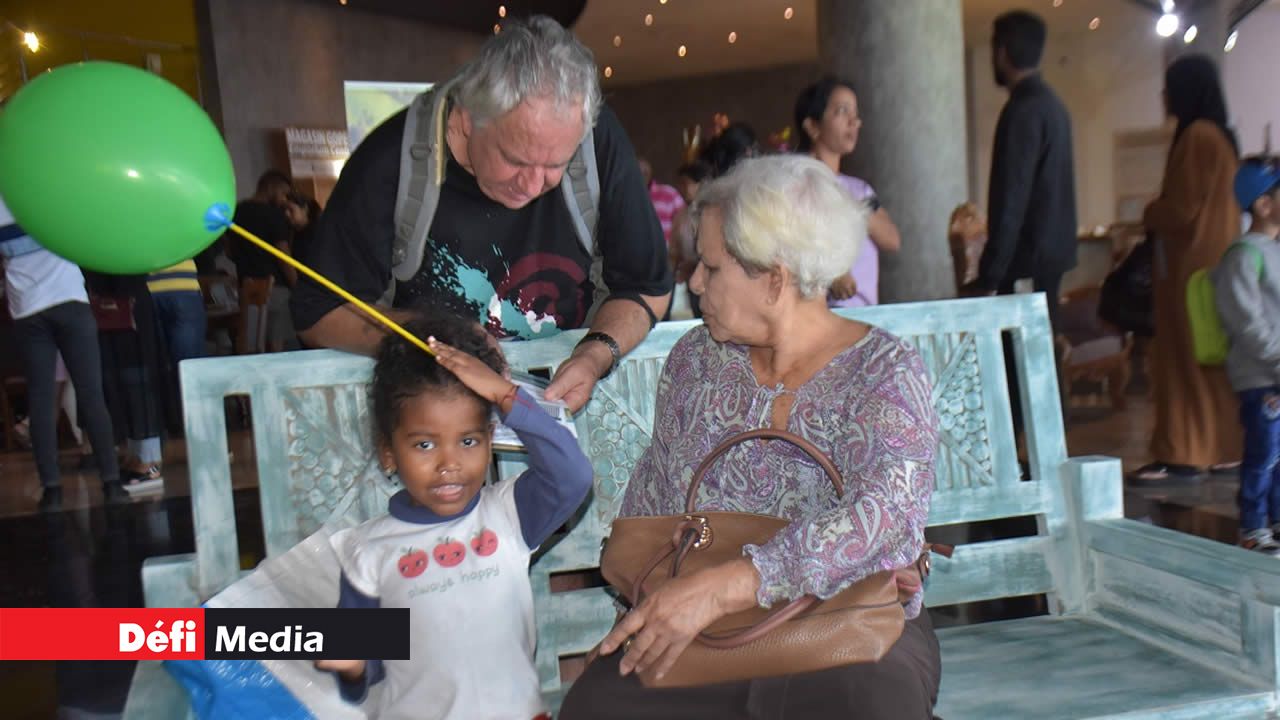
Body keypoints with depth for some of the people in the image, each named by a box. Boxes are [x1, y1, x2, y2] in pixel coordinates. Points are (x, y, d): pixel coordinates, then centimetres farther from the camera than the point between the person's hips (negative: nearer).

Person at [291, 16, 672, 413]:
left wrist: (596, 357, -24)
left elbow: (649, 288, -5)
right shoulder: (393, 161, -20)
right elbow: (316, 313, -10)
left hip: (562, 389, 2)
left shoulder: (600, 141, -16)